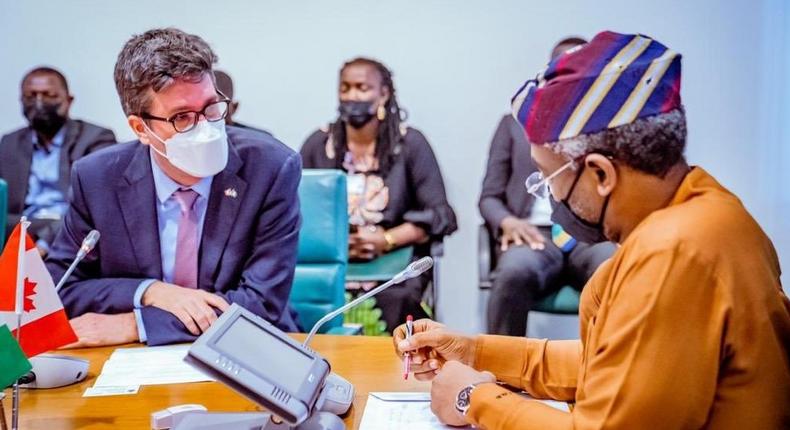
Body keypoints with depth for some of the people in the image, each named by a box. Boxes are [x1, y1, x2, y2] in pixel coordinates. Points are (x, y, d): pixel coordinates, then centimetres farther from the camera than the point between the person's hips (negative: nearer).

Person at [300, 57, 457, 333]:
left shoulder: (410, 144, 5)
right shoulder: (317, 145, 11)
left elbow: (439, 216, -2)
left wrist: (386, 240, -15)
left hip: (396, 254, -2)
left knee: (395, 299, -33)